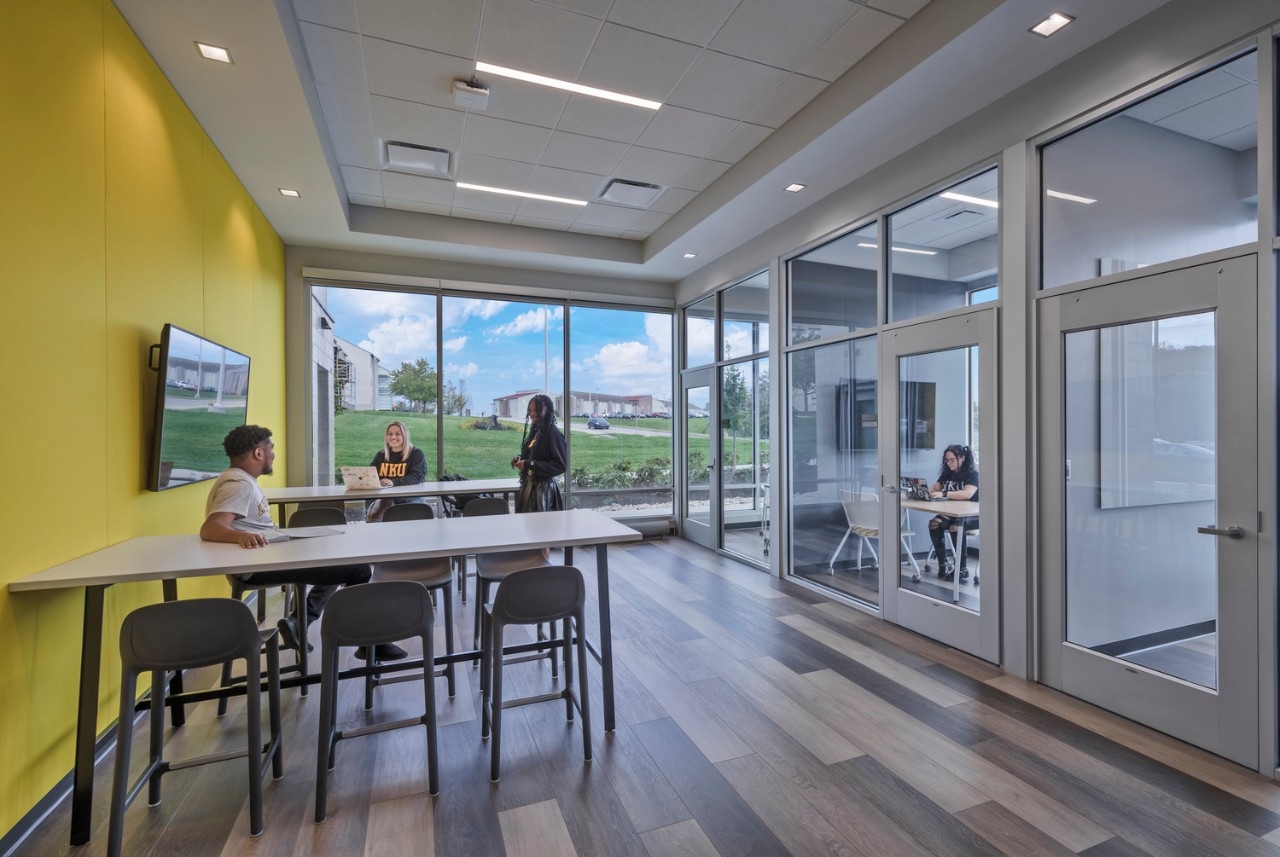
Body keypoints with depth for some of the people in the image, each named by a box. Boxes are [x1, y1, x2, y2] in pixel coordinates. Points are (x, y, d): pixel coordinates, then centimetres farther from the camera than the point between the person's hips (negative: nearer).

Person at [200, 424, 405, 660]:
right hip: (260, 567, -11)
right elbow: (210, 528, -32)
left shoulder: (243, 480, 13)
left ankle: (299, 623, 15)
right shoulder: (239, 484, -18)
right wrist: (241, 536, -50)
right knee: (359, 569, -13)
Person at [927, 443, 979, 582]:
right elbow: (933, 488, 8)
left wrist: (943, 494, -39)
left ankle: (962, 569, -22)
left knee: (955, 527, -36)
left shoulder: (972, 474, -10)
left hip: (971, 514, -6)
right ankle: (944, 563, -13)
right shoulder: (947, 473, 10)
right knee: (934, 523, -24)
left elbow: (967, 494, -28)